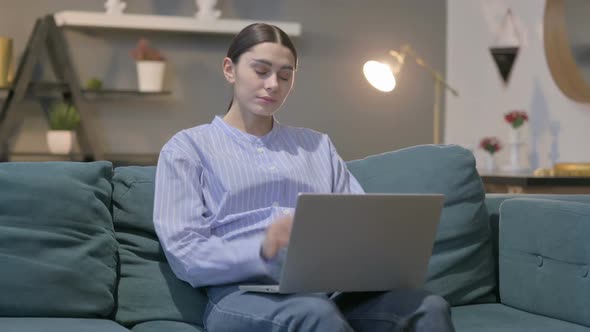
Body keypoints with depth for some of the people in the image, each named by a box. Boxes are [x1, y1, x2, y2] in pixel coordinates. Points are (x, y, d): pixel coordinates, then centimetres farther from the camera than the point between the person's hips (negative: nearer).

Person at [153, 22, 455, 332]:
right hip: (246, 292, -4)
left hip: (335, 284, 5)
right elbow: (184, 253, -2)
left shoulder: (317, 144, 26)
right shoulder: (188, 147, 12)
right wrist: (262, 250, -21)